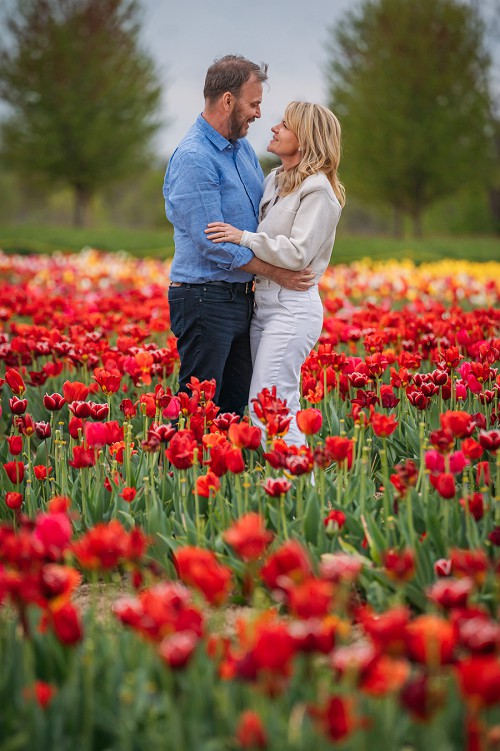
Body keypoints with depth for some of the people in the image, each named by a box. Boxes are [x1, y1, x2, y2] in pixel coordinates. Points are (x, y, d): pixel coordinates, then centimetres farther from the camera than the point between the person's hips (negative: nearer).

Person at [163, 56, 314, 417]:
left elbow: (264, 213, 22)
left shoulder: (243, 148, 12)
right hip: (205, 297, -9)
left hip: (242, 299, 9)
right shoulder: (193, 158, -18)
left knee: (235, 401, 14)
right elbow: (212, 243, -21)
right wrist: (275, 273, -15)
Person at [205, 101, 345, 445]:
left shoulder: (318, 191, -11)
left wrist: (243, 237, -20)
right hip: (264, 302, 9)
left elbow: (298, 253, -18)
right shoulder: (274, 180, 15)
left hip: (293, 308, -9)